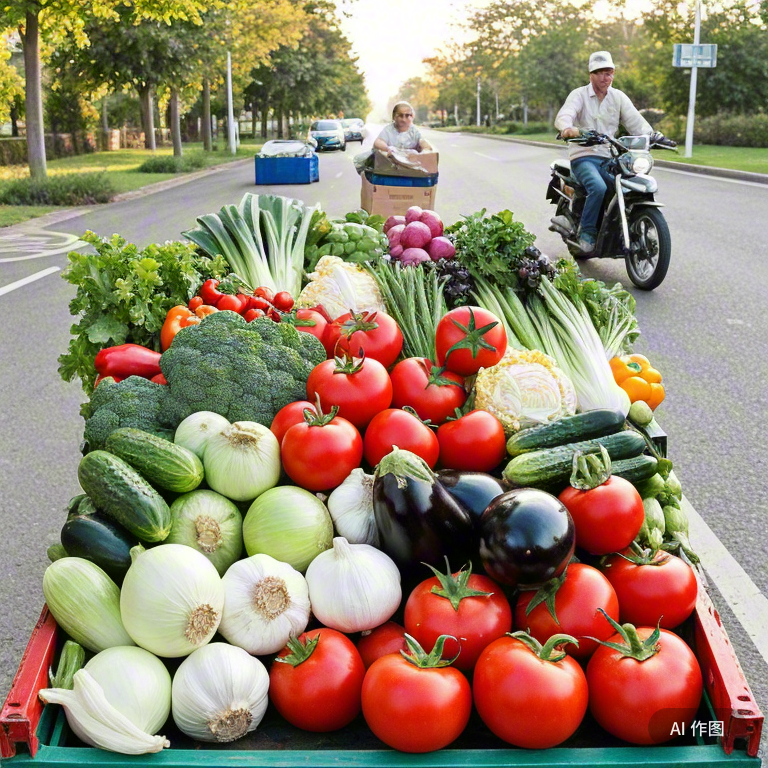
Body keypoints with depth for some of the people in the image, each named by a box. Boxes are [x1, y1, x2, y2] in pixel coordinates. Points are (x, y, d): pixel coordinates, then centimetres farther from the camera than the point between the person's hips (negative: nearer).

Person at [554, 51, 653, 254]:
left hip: (609, 159, 4)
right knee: (599, 188, -33)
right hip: (583, 158, -4)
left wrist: (651, 135, -16)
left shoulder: (619, 97, 13)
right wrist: (567, 128, -43)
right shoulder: (579, 95, 1)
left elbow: (636, 121, 5)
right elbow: (563, 116, -18)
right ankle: (586, 231, -17)